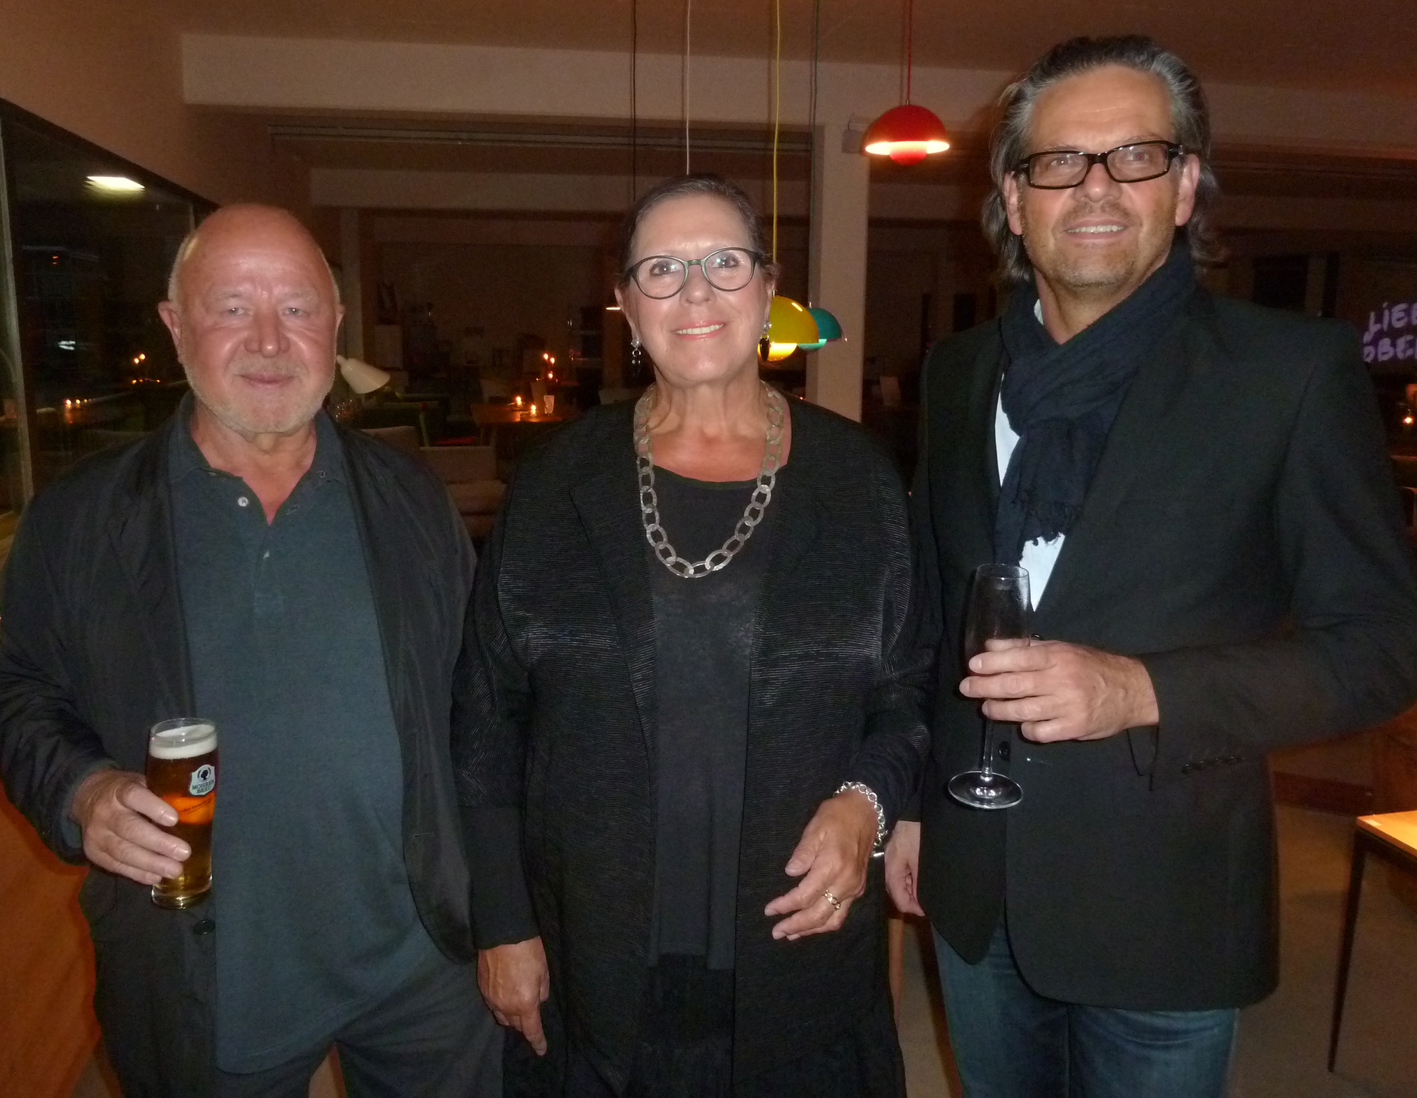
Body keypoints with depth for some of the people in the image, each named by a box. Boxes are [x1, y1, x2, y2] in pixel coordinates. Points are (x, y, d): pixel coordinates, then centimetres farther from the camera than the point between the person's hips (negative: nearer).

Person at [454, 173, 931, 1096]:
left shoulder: (857, 480, -3)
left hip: (796, 952, 0)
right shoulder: (559, 481, -2)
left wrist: (866, 802, -15)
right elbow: (488, 715, 0)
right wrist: (503, 923, -1)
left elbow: (911, 692, 4)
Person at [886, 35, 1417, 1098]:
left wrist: (1141, 692, -24)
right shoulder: (960, 371, 3)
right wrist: (912, 800, 11)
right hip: (973, 880, 4)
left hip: (1160, 899, -3)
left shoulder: (1293, 370, -11)